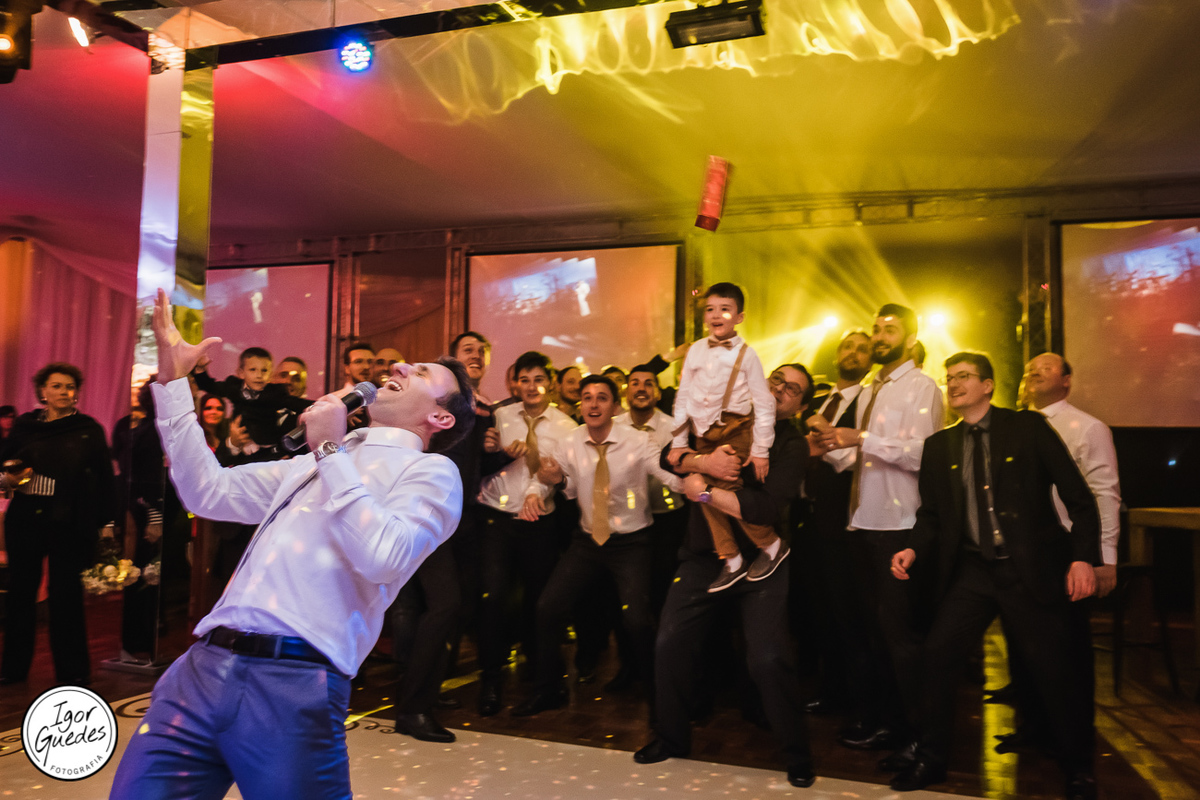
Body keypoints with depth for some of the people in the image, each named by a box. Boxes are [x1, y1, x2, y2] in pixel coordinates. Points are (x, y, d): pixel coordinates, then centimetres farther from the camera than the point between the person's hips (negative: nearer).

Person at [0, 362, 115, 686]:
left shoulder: (89, 429, 2)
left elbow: (105, 477, 1)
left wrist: (106, 523, -4)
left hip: (69, 523, -3)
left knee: (66, 595, 2)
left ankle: (71, 671, 13)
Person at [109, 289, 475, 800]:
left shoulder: (431, 471, 3)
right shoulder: (316, 462, 26)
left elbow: (382, 557, -14)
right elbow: (209, 491, 23)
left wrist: (331, 450, -8)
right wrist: (172, 380, 21)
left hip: (293, 684, -6)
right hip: (203, 665, 6)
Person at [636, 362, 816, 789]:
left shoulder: (792, 445, -5)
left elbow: (767, 506, -20)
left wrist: (703, 491, -13)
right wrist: (703, 461, -17)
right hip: (704, 557, 4)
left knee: (769, 659, -13)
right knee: (670, 645, 3)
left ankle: (798, 755, 12)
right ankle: (671, 738, 27)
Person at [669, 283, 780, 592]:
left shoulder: (746, 354, -4)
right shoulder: (695, 352, 7)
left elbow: (764, 404, -4)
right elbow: (683, 398, 11)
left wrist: (760, 450, -7)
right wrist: (678, 443, 8)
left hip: (734, 432, -5)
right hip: (704, 435, 5)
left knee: (723, 488, -15)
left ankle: (771, 544, 6)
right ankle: (731, 561, 19)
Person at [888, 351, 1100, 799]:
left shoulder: (1028, 428, -1)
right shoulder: (939, 446, 8)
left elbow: (1078, 497, -3)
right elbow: (931, 514, 11)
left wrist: (1083, 557, -13)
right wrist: (913, 549, -8)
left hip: (1031, 570, -3)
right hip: (972, 572, 3)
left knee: (1053, 670, 2)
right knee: (937, 655, -6)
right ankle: (931, 760, 12)